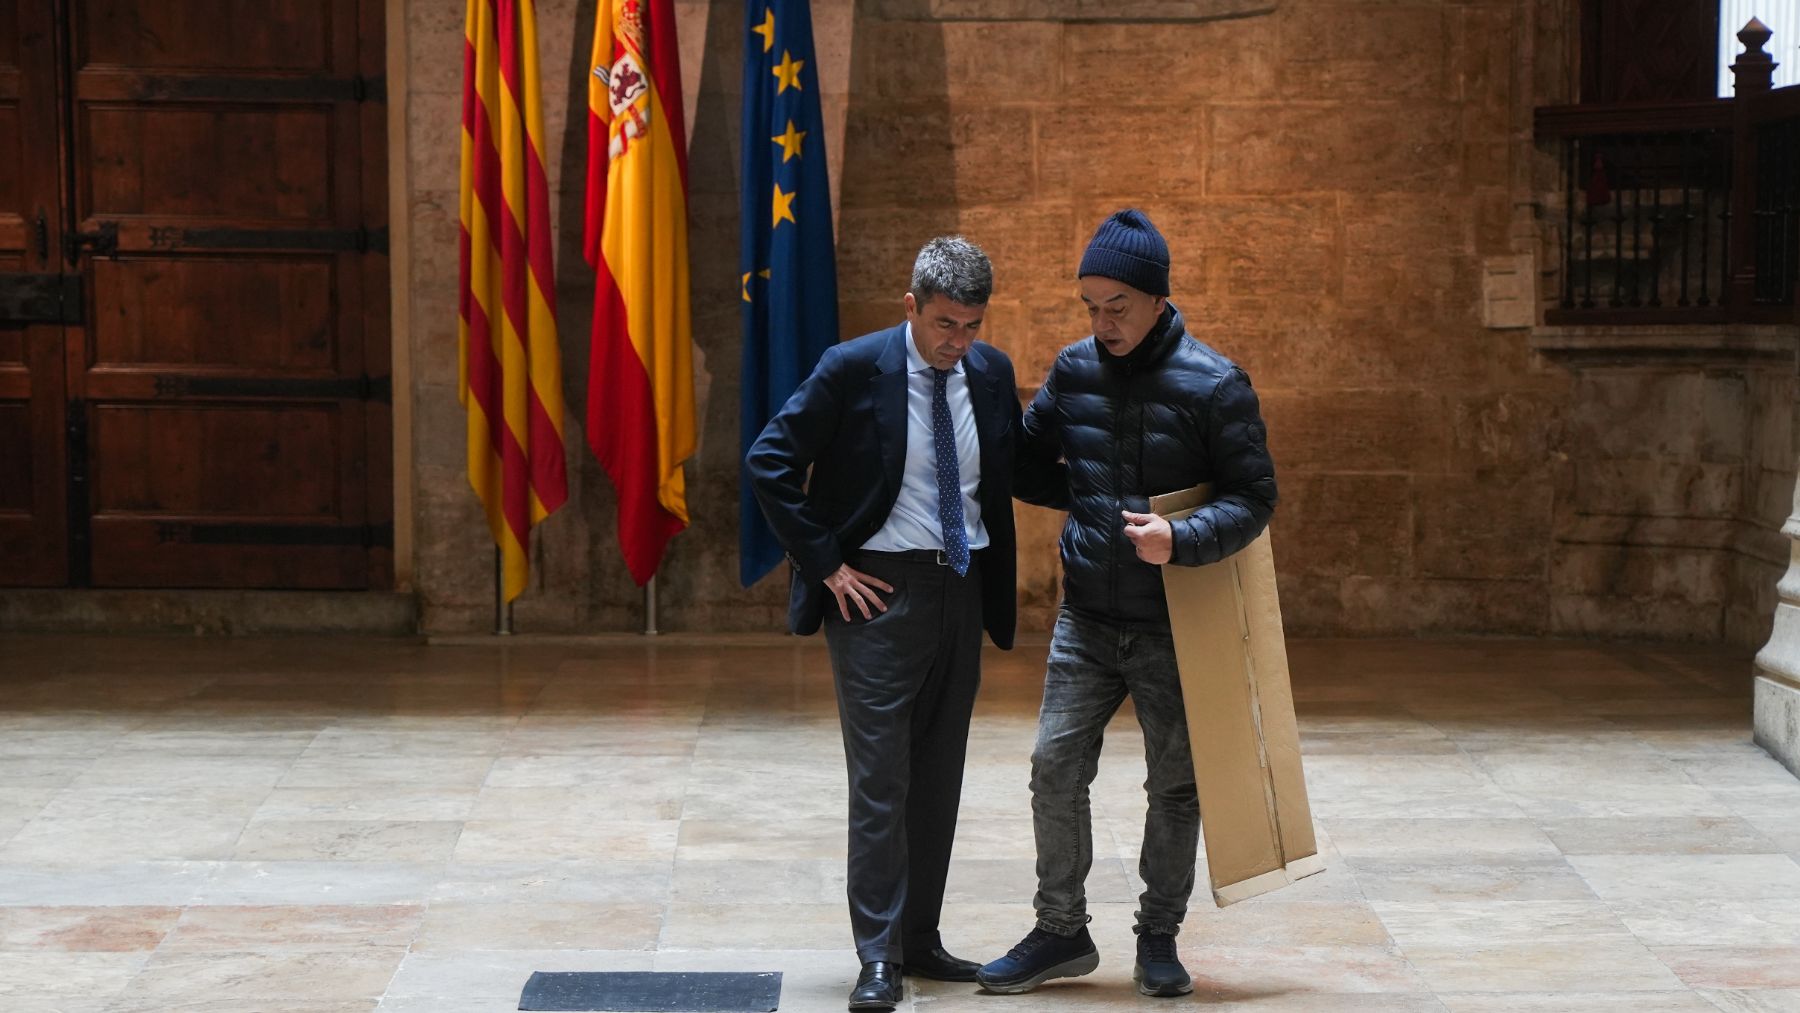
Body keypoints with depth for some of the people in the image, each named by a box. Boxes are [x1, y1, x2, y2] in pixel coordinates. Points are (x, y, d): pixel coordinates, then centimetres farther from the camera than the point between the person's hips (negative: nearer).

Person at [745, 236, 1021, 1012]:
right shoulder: (853, 369, -11)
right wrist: (826, 565, -12)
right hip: (880, 590, -5)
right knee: (880, 781, -7)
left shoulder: (991, 373, 4)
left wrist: (1001, 596, 9)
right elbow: (768, 463, -11)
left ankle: (920, 939, 21)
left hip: (963, 589, 5)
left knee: (939, 779, 11)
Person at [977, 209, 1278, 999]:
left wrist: (1181, 539, -27)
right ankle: (1060, 932, 14)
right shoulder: (1074, 370, 2)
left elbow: (1254, 497, -12)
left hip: (1174, 628, -3)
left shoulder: (1213, 384, -11)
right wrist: (1091, 501, 1)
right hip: (1086, 620, 4)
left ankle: (1159, 939, 21)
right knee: (1056, 769, 0)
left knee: (1175, 785, 6)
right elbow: (1029, 462, 16)